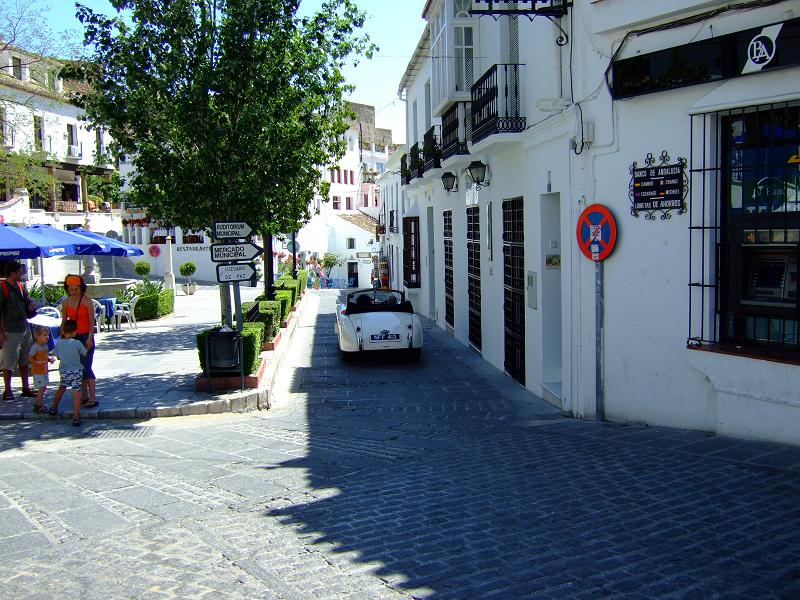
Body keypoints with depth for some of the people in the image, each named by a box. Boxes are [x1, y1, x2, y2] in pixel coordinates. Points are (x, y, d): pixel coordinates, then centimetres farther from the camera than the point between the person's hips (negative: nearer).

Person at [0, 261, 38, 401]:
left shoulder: (20, 286, 11)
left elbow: (27, 301, 23)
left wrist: (31, 305, -2)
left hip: (25, 328, 7)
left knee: (24, 361, 13)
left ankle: (25, 388, 21)